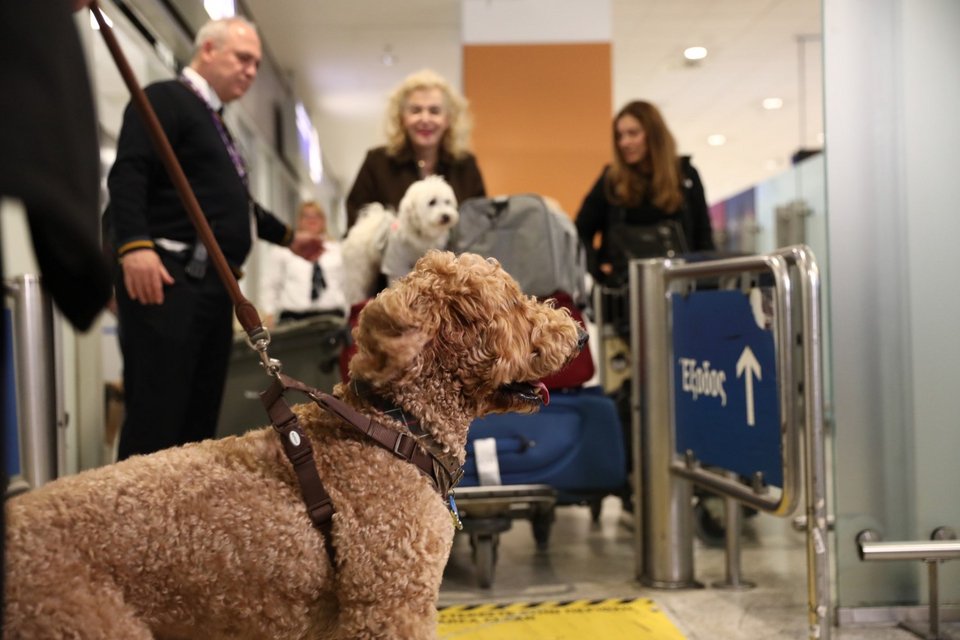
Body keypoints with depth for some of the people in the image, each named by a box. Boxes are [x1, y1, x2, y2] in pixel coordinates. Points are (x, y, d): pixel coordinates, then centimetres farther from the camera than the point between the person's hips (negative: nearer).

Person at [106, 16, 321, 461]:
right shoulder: (165, 99, -3)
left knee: (202, 410, 10)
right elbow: (127, 175, -17)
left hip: (212, 282, 10)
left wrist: (287, 237, 41)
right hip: (166, 277, -10)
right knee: (157, 411, -13)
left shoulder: (215, 123, 25)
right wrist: (134, 244, -31)